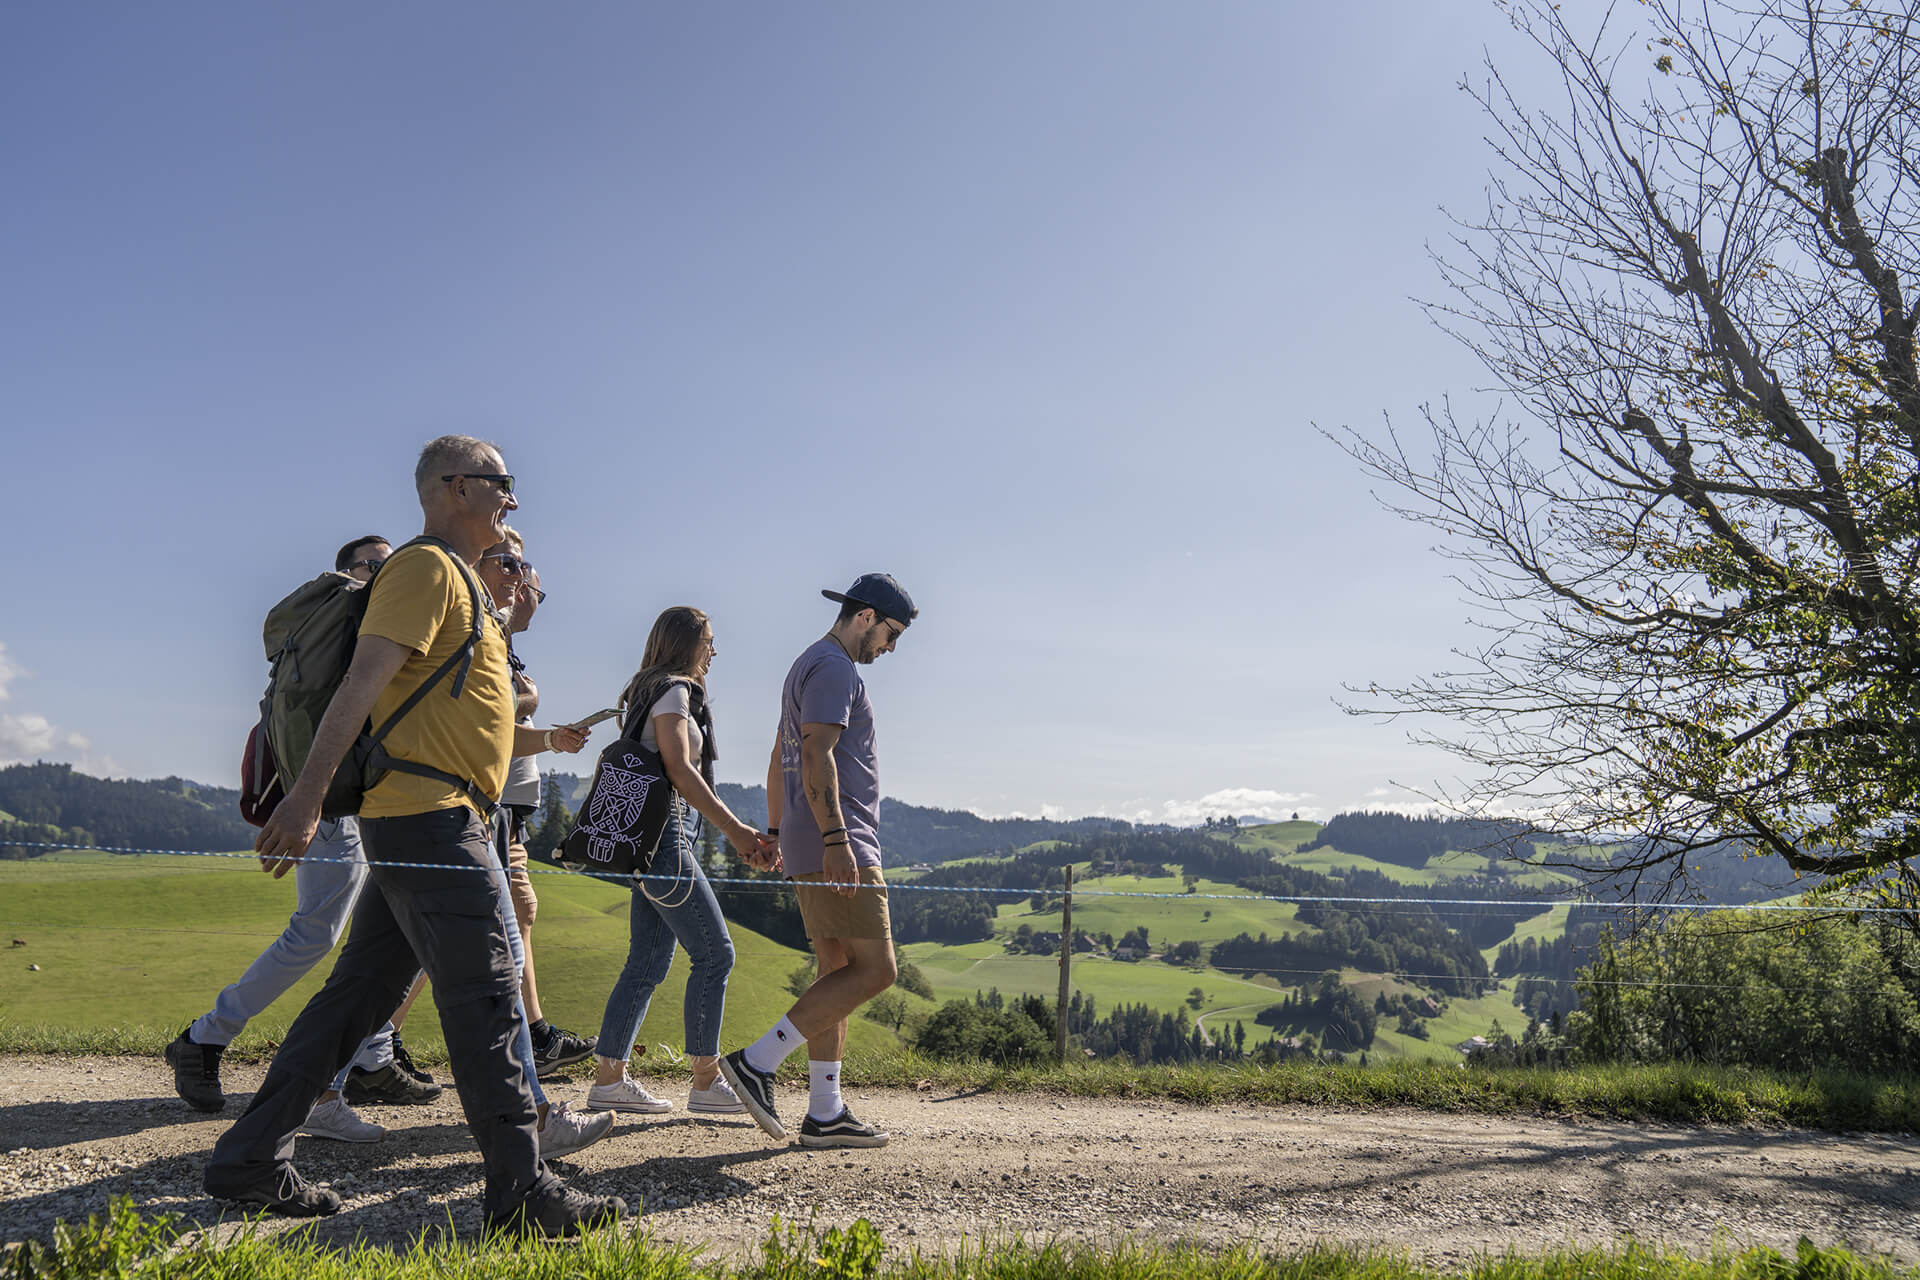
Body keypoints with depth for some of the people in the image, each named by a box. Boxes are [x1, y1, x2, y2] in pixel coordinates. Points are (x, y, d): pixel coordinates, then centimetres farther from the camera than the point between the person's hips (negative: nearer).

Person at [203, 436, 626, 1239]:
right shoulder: (428, 568, -7)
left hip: (415, 826, 10)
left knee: (359, 994, 12)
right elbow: (363, 682, -19)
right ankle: (523, 1195, -2)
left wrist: (545, 738, 37)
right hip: (431, 817, -10)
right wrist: (308, 794, -26)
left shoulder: (458, 582, 24)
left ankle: (251, 1162, 20)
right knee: (487, 1000, -8)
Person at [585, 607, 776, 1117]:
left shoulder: (650, 691, 21)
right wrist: (735, 829, -17)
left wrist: (739, 835, 15)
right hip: (662, 834, -10)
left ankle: (608, 1079, 11)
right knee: (715, 953, -5)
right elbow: (680, 771, -18)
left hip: (650, 840, 10)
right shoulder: (672, 690, -8)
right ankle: (706, 1083, 1)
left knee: (649, 960, 9)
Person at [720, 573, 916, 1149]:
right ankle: (757, 1061, -10)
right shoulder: (835, 667, -9)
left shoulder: (809, 665, 24)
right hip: (840, 847, -11)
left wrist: (776, 831, 26)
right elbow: (817, 756, -20)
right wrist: (835, 837, -26)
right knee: (875, 969, -10)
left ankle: (825, 1113, 10)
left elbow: (780, 757, 26)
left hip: (811, 851, 11)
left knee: (837, 971, 9)